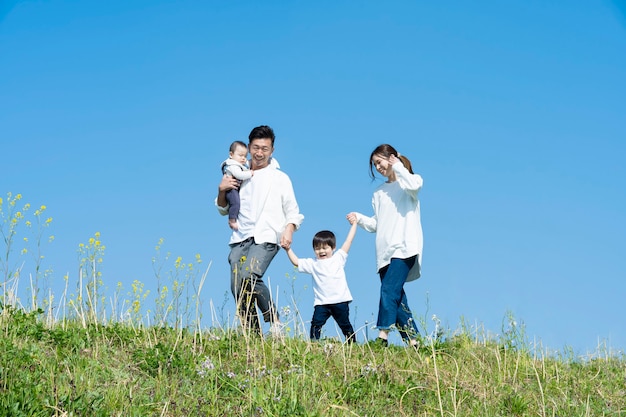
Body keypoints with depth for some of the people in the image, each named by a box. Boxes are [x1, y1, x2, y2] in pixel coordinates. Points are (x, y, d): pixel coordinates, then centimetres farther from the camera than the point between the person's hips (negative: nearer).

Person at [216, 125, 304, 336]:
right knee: (238, 288, -10)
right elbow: (223, 209, 24)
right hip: (240, 238, 4)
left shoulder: (280, 178, 12)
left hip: (266, 238, -4)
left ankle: (274, 319, -13)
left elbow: (293, 211, 11)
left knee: (249, 276, -28)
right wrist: (221, 190, 4)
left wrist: (289, 230, -9)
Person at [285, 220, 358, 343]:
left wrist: (354, 224, 11)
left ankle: (352, 343, 22)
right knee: (316, 324, -14)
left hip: (340, 301, 0)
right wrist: (288, 249, 0)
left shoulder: (338, 258, 7)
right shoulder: (312, 263, 9)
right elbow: (296, 262, 8)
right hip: (321, 302, 0)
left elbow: (348, 241, 9)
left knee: (345, 325, 10)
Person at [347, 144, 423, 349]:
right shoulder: (379, 192, 23)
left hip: (405, 248, -6)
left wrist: (397, 166, -8)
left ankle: (382, 336, -28)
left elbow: (414, 185, -20)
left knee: (389, 290, -22)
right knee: (396, 297, 2)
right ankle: (412, 341, 7)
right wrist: (359, 219, 4)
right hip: (385, 252, 6)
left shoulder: (409, 180, 7)